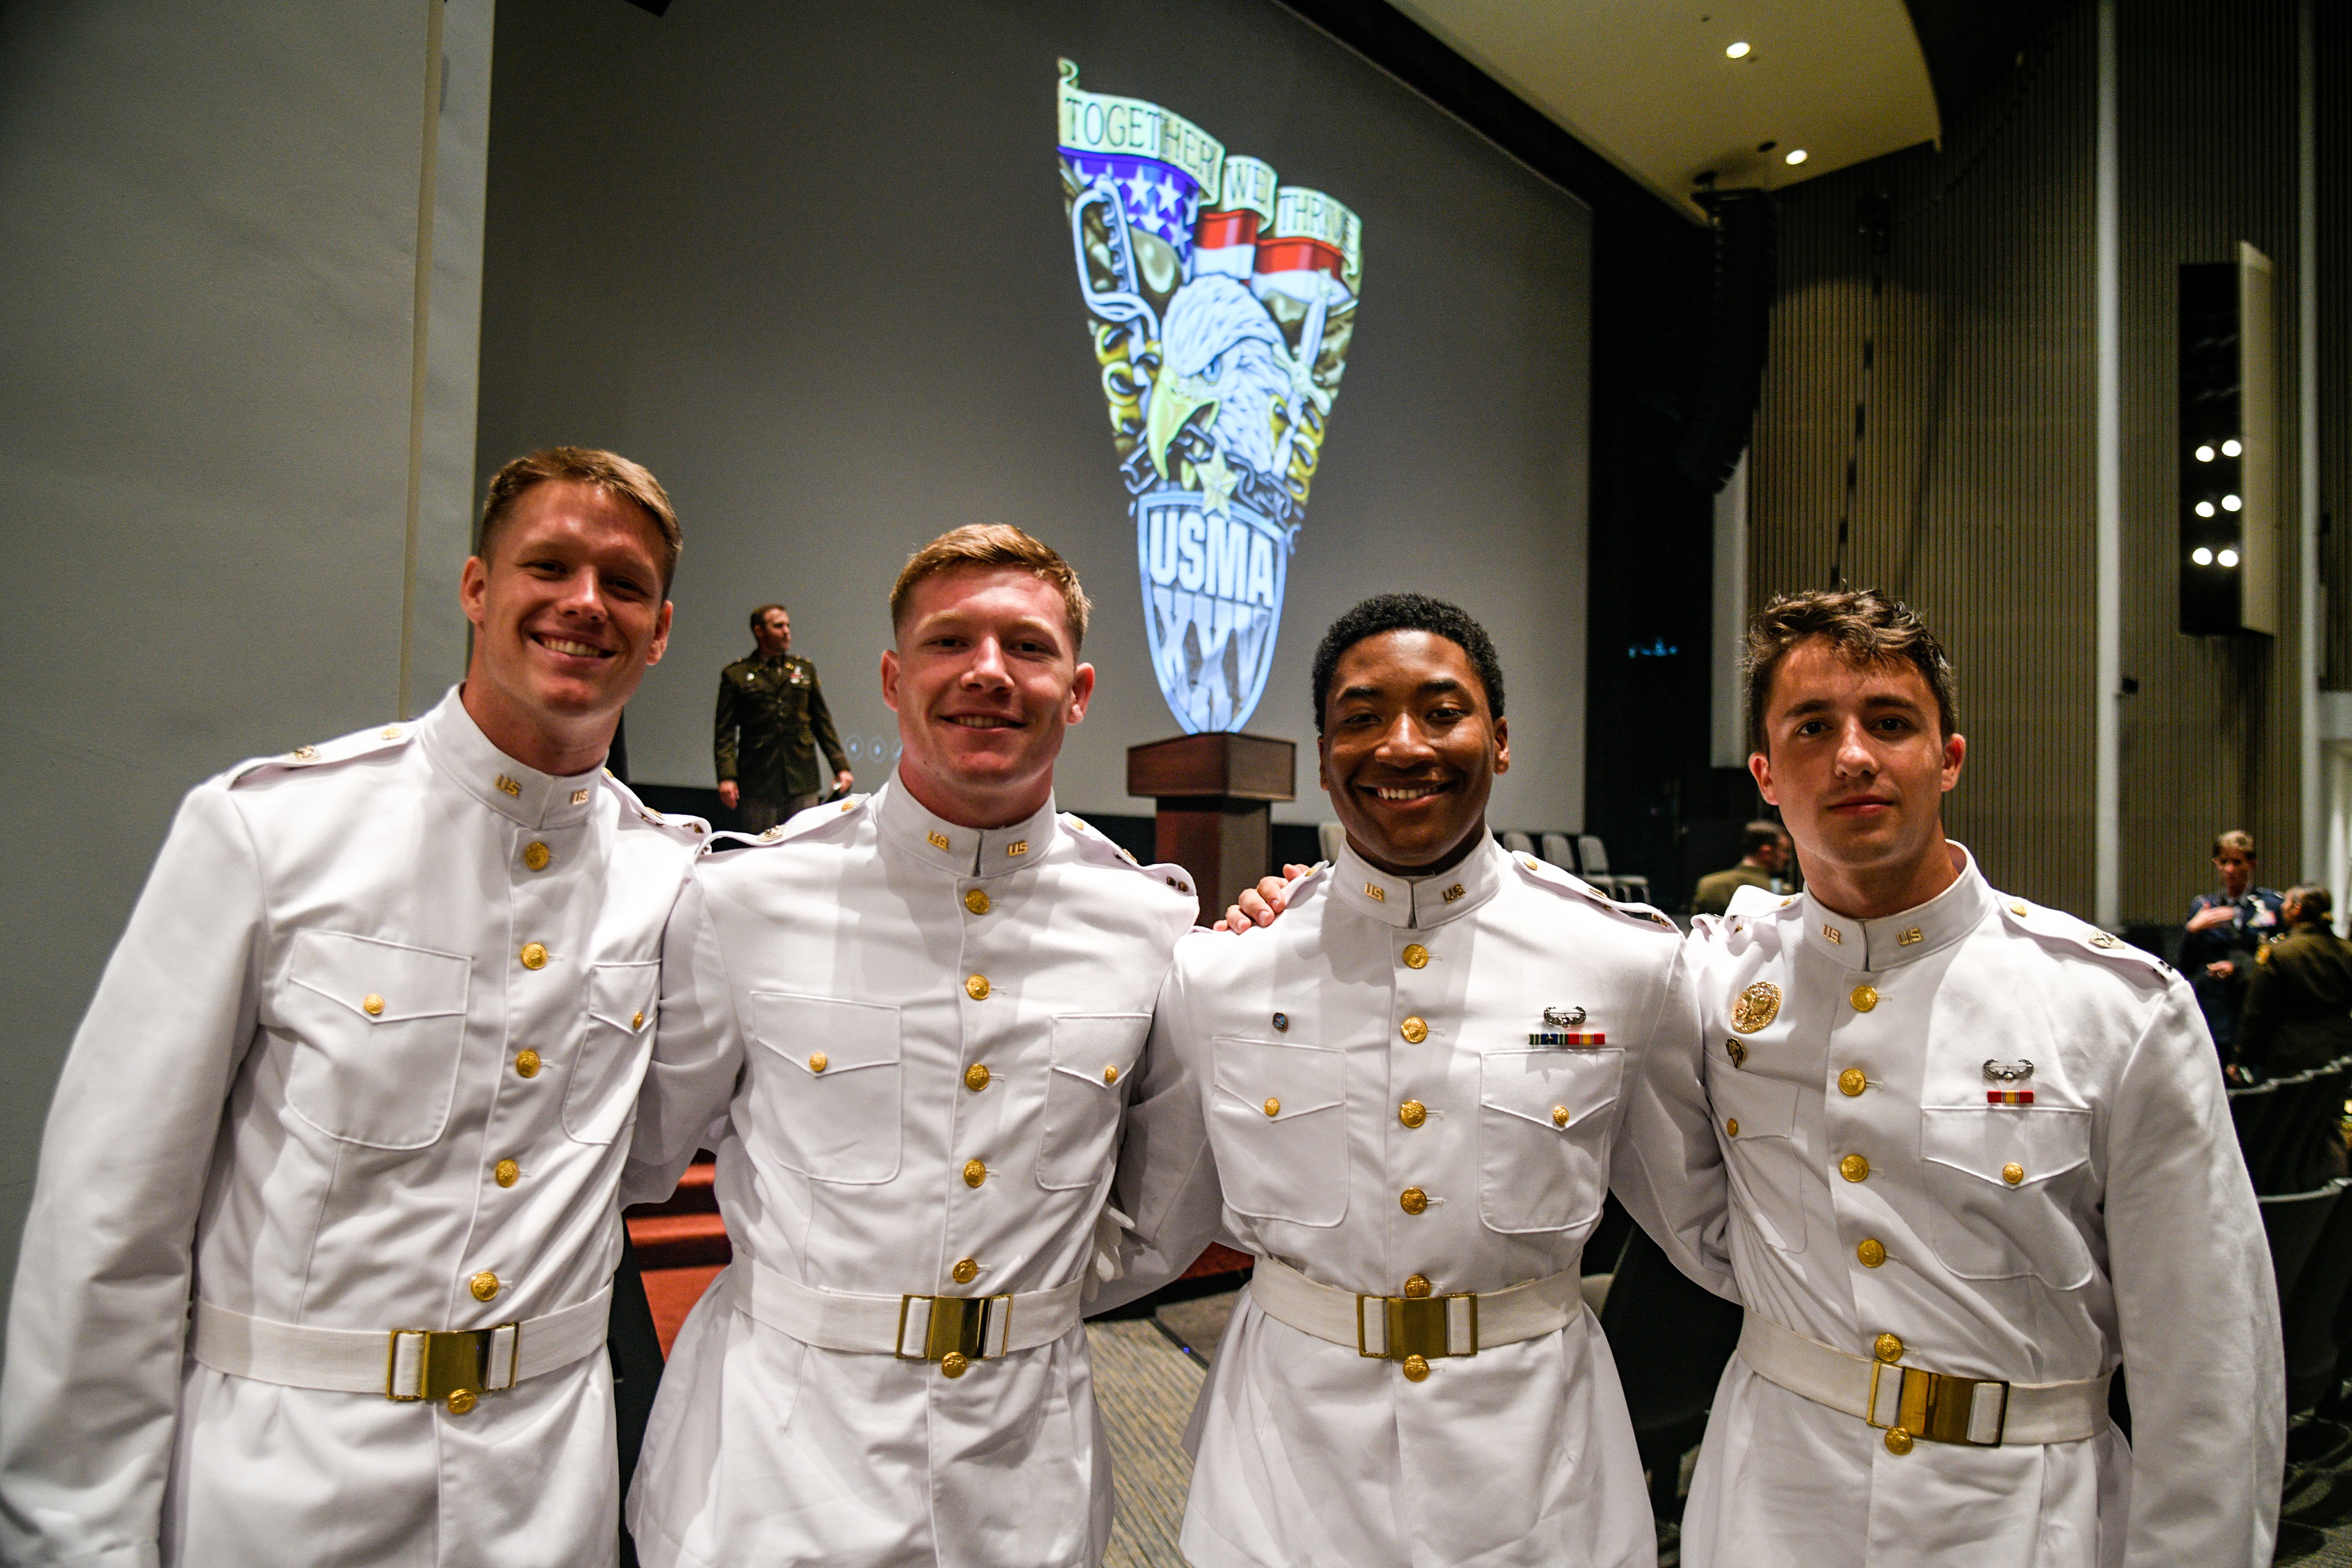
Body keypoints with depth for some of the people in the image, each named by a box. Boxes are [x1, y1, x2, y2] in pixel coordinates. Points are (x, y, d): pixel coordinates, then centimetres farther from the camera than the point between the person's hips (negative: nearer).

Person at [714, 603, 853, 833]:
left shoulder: (805, 669, 14)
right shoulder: (735, 675, 4)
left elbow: (823, 723, 14)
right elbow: (724, 732, 0)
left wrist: (841, 766, 7)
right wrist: (727, 777, -12)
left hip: (802, 780, 2)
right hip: (757, 785, -2)